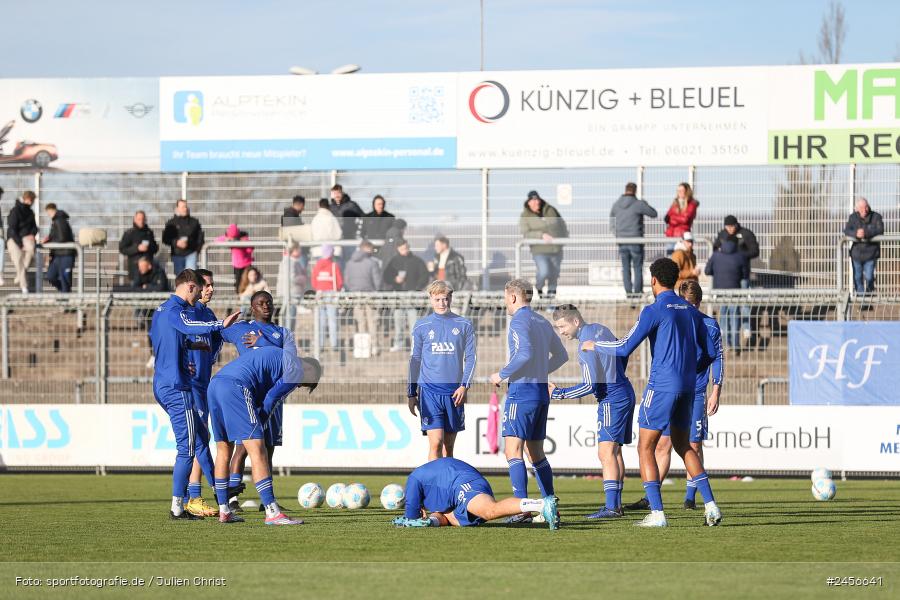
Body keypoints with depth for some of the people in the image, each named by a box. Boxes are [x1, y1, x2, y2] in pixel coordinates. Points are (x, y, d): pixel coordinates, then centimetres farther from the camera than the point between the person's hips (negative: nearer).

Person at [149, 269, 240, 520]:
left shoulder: (160, 310, 17)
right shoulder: (176, 310, -14)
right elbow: (188, 325, -37)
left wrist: (189, 345, 33)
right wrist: (220, 325, -49)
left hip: (161, 385, 10)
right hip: (177, 387, -10)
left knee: (201, 437, 19)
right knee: (187, 447, -6)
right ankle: (177, 507, -4)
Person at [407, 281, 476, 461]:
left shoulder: (464, 325, 7)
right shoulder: (421, 326, 6)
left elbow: (470, 358, 7)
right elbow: (414, 360, 10)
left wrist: (464, 386, -6)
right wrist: (411, 393, 7)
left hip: (454, 392, 2)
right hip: (429, 390, -2)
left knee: (449, 447, 6)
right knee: (436, 443, -13)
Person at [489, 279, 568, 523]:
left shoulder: (519, 321, -10)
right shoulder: (543, 322, 16)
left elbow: (525, 353, -24)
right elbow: (561, 355, 24)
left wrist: (502, 374, -13)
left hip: (521, 392, -9)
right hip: (542, 391, 9)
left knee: (513, 451, -11)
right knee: (536, 454, 16)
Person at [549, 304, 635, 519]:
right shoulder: (600, 329, 8)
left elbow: (590, 386, -21)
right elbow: (623, 354, 22)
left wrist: (557, 393, -15)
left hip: (611, 399, -10)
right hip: (625, 393, 10)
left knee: (606, 453, -14)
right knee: (615, 452, 14)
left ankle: (611, 507, -22)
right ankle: (617, 504, 17)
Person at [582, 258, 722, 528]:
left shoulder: (654, 310, -10)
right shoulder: (690, 310, 11)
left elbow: (625, 348, -14)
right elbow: (709, 351, 15)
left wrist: (594, 346, 2)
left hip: (661, 385, -7)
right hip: (687, 386, 7)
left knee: (645, 447, 0)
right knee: (682, 445, 19)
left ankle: (657, 513, -9)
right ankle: (711, 505, 8)